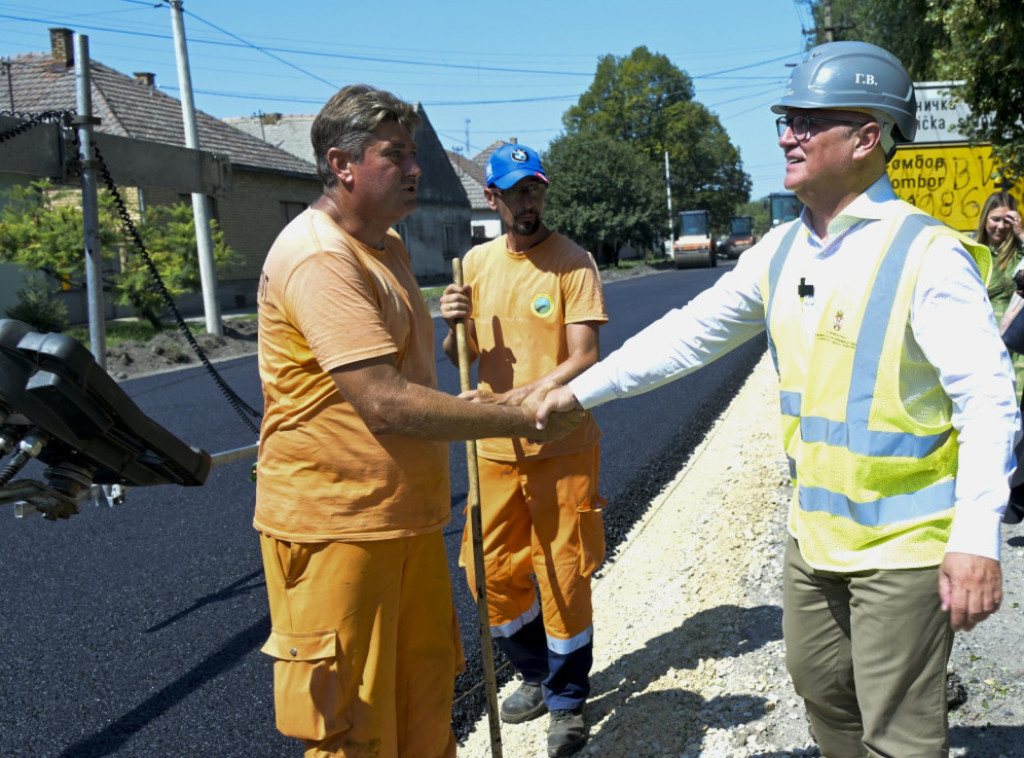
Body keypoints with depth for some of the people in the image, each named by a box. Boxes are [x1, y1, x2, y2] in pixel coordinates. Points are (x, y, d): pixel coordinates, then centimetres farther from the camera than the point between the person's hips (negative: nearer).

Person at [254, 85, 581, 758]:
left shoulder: (387, 244, 14)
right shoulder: (319, 258, -20)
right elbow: (385, 402, -28)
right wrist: (523, 418, -23)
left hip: (406, 515, 9)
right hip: (337, 525, -9)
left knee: (424, 701, 17)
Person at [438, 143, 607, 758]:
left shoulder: (573, 262, -8)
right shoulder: (477, 262, 6)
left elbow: (584, 357, -16)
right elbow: (458, 359, 11)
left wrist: (523, 398, -30)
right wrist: (454, 325, -12)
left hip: (562, 447, -5)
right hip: (495, 450, 5)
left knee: (563, 576, 4)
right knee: (492, 573, 12)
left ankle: (567, 699, 25)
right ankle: (537, 675, 36)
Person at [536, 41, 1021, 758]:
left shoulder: (928, 254, -16)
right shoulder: (779, 253, 5)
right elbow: (689, 333, 11)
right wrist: (579, 390, 11)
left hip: (904, 545, -7)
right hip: (814, 533, 7)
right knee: (819, 685, 23)